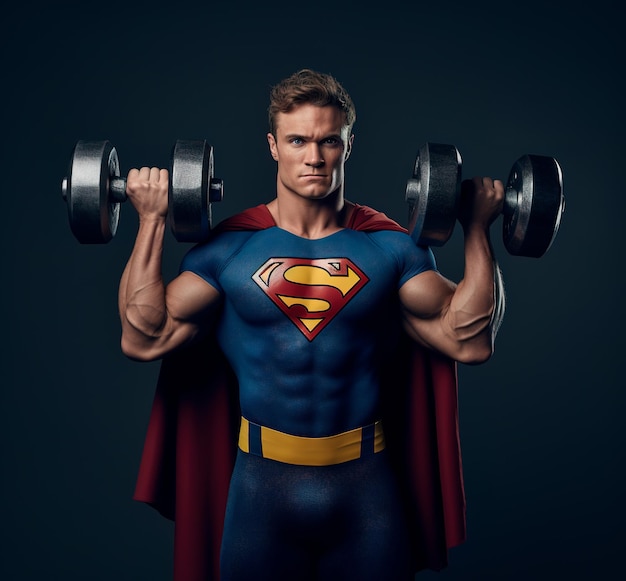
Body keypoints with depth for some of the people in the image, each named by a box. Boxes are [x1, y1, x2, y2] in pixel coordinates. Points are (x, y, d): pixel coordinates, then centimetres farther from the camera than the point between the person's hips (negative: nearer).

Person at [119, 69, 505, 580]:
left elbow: (469, 341, -5)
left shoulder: (391, 246, -1)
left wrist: (477, 229, -5)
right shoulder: (230, 246, -2)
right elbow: (144, 340, -7)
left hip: (367, 487, 1)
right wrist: (152, 222, -7)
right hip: (260, 484, 0)